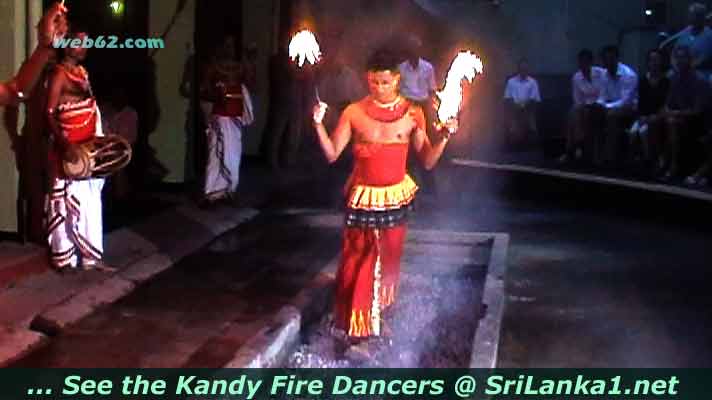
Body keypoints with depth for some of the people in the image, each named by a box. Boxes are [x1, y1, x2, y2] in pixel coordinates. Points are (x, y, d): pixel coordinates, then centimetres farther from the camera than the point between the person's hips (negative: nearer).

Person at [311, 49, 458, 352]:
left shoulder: (412, 113, -4)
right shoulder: (354, 112, -7)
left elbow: (427, 161, -3)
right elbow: (332, 154, -7)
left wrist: (444, 136, -19)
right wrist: (319, 124, -19)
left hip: (396, 197, 2)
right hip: (363, 197, -2)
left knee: (388, 261, 14)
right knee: (360, 262, 1)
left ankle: (378, 318, 33)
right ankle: (357, 331, 8)